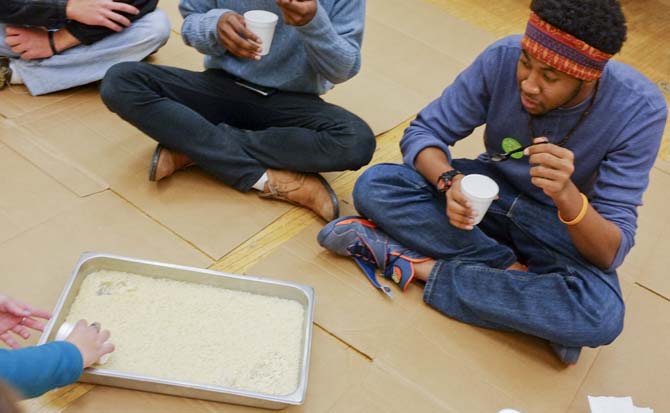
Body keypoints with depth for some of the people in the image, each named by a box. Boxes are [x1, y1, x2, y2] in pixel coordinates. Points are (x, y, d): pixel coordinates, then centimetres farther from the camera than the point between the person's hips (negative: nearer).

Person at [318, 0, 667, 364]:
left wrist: (566, 195, -46)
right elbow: (423, 131, -13)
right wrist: (449, 180, -35)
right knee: (374, 186, -22)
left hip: (564, 226, -1)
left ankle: (423, 266, -22)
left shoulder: (639, 110, -26)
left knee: (601, 316, -35)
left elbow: (610, 254, -25)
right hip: (491, 190, 2)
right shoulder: (502, 59, -22)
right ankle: (516, 273, -19)